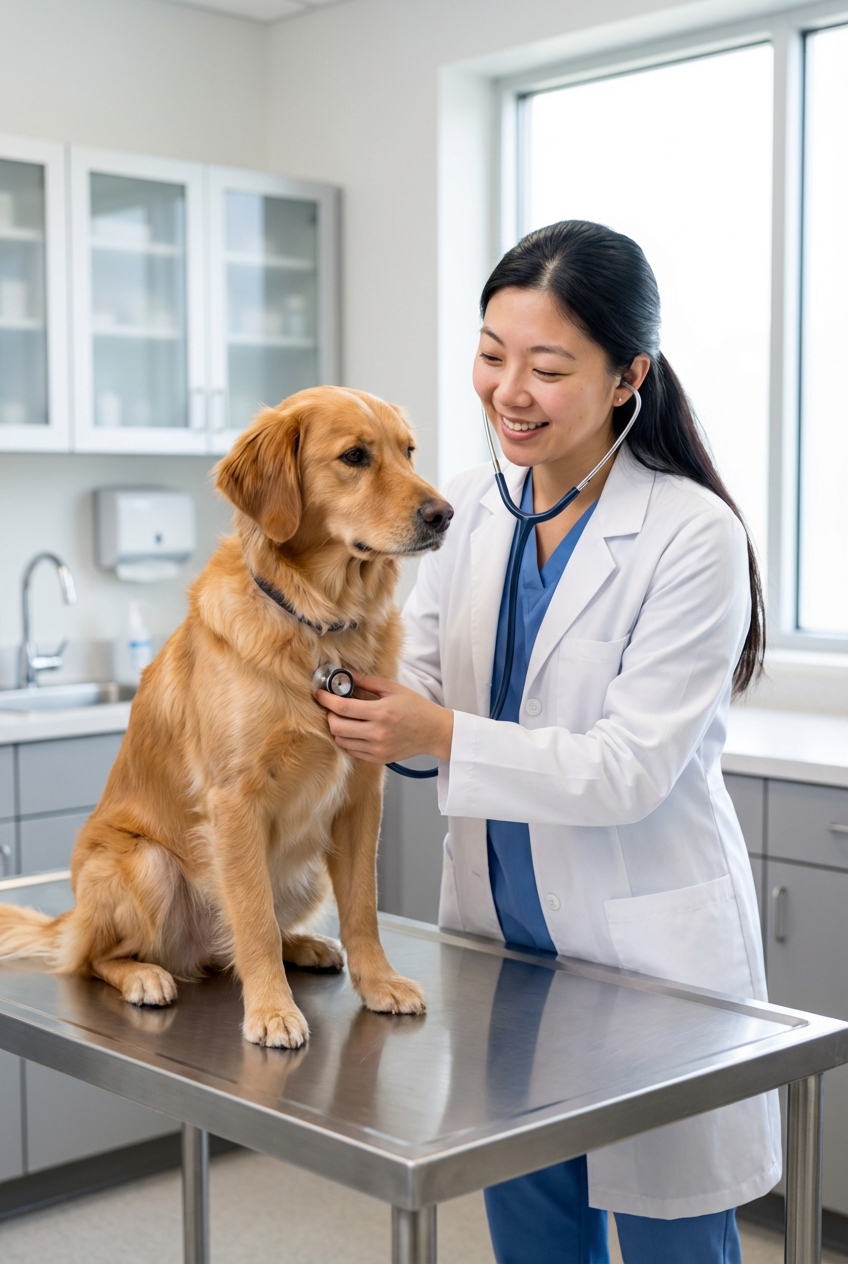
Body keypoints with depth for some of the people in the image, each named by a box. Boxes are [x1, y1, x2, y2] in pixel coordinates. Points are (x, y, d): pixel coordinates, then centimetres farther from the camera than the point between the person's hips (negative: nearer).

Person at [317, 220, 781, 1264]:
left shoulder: (692, 537, -18)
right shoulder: (469, 507, 1)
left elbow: (630, 769, -21)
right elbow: (418, 676, 3)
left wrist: (444, 737, -30)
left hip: (649, 942, -5)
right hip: (500, 928, 6)